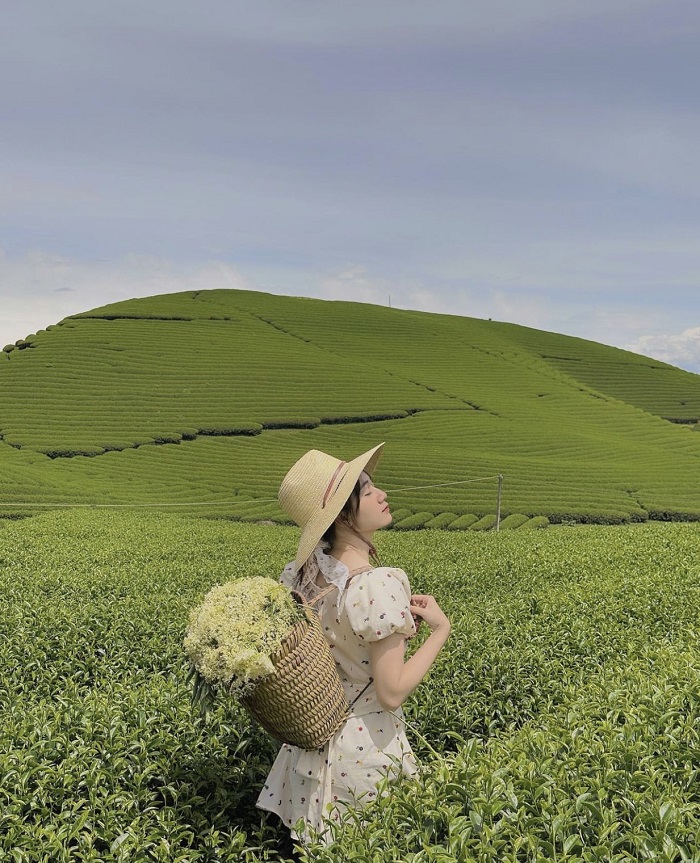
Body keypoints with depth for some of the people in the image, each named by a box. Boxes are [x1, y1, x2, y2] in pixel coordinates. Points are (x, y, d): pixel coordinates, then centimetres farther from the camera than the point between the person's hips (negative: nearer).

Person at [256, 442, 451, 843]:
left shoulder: (301, 574, -4)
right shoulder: (380, 584, -27)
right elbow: (392, 693, -23)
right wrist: (441, 628, -13)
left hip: (314, 739, 7)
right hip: (367, 746, -7)